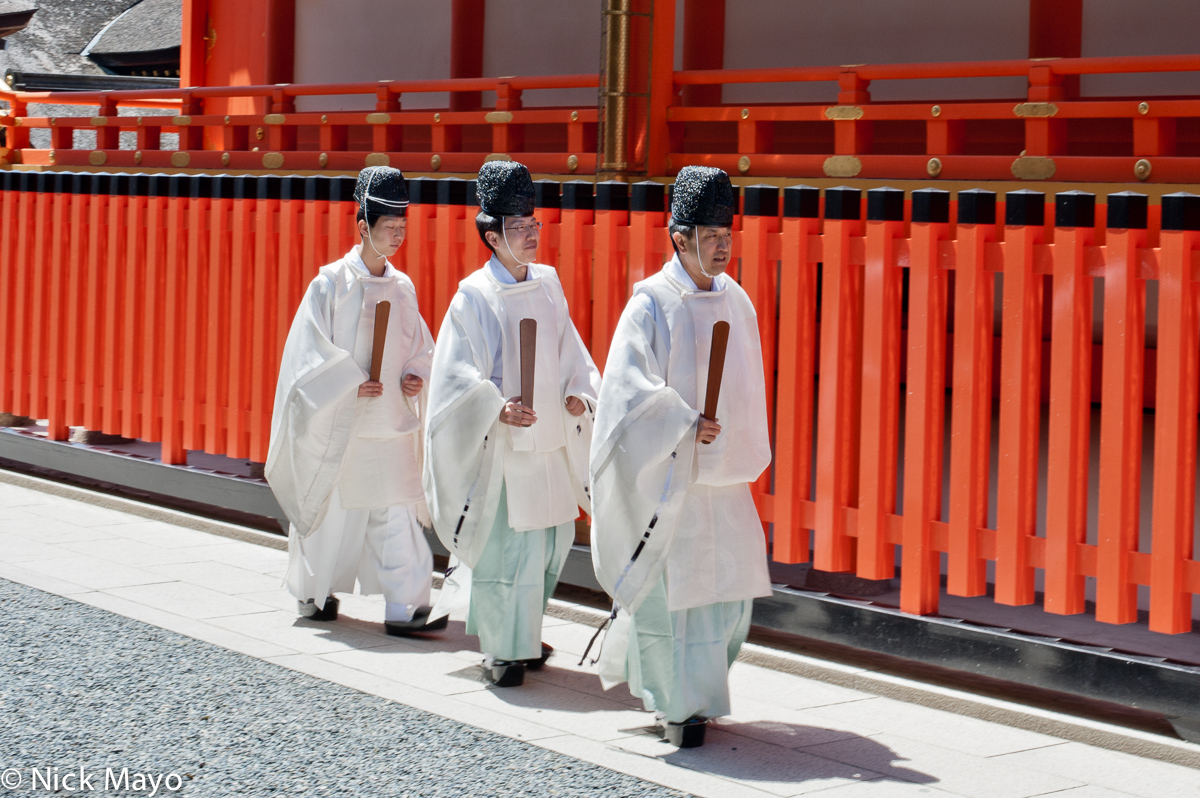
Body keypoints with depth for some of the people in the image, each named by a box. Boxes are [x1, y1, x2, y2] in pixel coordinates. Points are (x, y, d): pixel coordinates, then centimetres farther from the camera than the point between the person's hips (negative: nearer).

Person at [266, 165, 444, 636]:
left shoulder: (402, 288, 8)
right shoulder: (331, 283, -7)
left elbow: (419, 344, 17)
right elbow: (310, 346, -9)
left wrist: (415, 376, -3)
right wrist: (350, 383, -17)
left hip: (391, 420, 4)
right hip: (338, 423, -4)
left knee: (397, 513, -3)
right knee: (334, 508, 8)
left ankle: (402, 608, -4)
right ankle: (313, 592, 29)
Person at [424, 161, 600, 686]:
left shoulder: (547, 285, 8)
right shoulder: (475, 295, -8)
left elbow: (570, 352, 17)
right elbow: (457, 372, -11)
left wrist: (580, 393, 0)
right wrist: (498, 408, -24)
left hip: (551, 440, 6)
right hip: (499, 445, -6)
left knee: (551, 542, 11)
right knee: (503, 547, -3)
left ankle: (527, 636, 29)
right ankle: (502, 651, 9)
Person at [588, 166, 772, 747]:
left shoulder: (736, 302, 8)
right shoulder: (651, 304, -10)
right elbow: (628, 385, -15)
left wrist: (742, 453, 16)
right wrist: (684, 424, -21)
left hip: (718, 469, 6)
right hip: (662, 470, -6)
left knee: (730, 580, 7)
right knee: (669, 583, -1)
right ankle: (676, 704, 12)